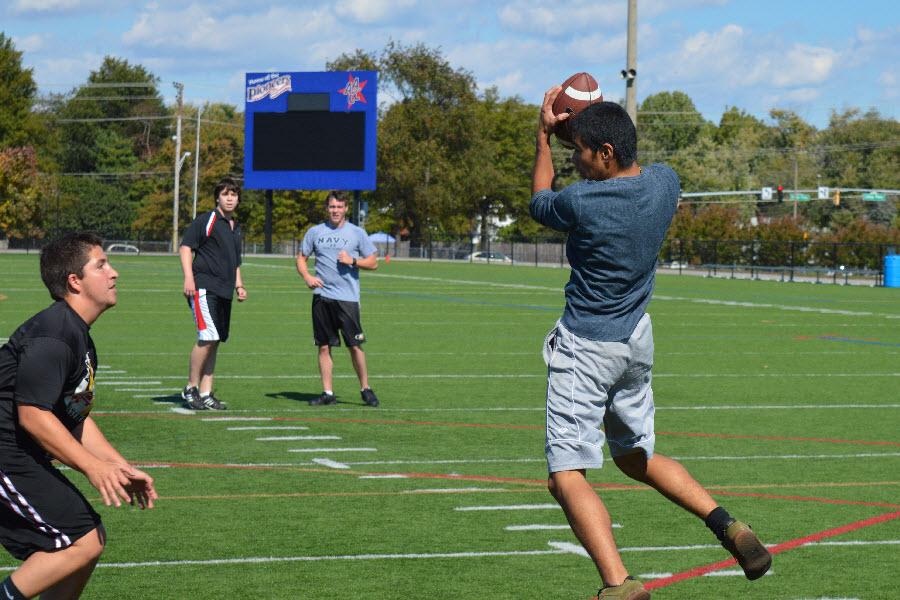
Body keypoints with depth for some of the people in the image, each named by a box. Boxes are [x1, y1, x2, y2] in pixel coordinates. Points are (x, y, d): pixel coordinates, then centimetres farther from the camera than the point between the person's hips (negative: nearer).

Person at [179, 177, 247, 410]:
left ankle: (205, 394, 11)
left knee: (214, 342, 7)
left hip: (224, 293, 8)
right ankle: (191, 388, -4)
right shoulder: (206, 221, -2)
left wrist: (239, 286, 19)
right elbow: (185, 247, -7)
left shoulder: (236, 228, 21)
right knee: (207, 338, -16)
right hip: (204, 287, -8)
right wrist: (188, 278, -17)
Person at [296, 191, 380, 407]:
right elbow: (301, 258, 16)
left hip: (347, 298, -2)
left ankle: (365, 389, 7)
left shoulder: (357, 233, 4)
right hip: (321, 296, 2)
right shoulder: (315, 232, 10)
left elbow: (373, 262, 6)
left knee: (355, 345, -5)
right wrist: (307, 276, -3)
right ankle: (327, 392, 9)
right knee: (324, 347, 3)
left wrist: (353, 261, -11)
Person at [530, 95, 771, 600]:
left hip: (585, 346, -7)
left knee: (567, 474, -8)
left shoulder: (582, 202, -22)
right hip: (638, 340, 7)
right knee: (636, 455, 24)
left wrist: (543, 137, 13)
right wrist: (605, 121, 25)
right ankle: (725, 524, 7)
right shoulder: (665, 183, -4)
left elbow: (540, 204, 3)